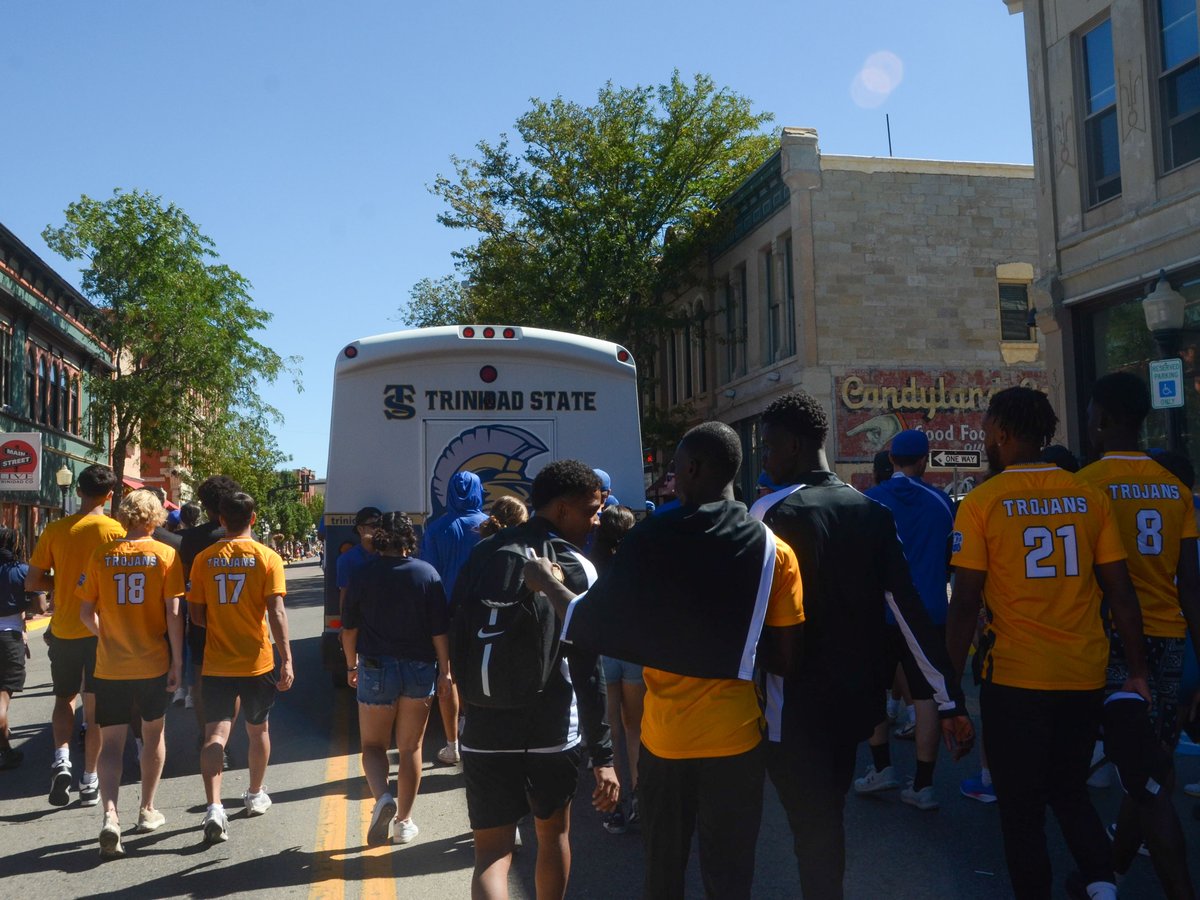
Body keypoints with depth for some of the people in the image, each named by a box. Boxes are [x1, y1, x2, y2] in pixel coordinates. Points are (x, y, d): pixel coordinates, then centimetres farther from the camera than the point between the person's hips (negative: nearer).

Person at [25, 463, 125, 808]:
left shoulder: (55, 530, -2)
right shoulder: (115, 531, -10)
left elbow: (32, 582, 0)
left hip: (64, 628, 2)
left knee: (64, 698, 19)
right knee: (95, 704, 7)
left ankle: (61, 760, -1)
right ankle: (89, 781, 12)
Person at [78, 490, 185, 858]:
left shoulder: (101, 555, -2)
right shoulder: (165, 555, -7)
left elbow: (86, 612, 1)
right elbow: (173, 612, -10)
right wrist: (177, 662, -4)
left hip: (110, 664, 1)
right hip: (153, 662, -1)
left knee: (111, 741, 7)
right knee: (153, 734, 18)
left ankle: (110, 815, -12)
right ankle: (147, 811, 27)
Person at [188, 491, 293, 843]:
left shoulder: (204, 559, -1)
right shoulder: (267, 557, -8)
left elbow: (196, 613, 3)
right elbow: (276, 612, -14)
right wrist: (286, 659, -13)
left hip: (216, 663, 1)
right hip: (257, 662, 0)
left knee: (215, 734, 0)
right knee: (258, 728, 18)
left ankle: (214, 807, -15)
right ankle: (256, 796, 34)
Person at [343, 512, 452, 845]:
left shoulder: (363, 576, -5)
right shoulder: (427, 573, -6)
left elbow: (349, 629, 3)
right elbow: (440, 630, -7)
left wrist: (352, 665, 17)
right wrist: (444, 670, 2)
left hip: (376, 668, -1)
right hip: (419, 669, 1)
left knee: (373, 746, 13)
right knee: (411, 748, 14)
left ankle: (382, 797, -14)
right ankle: (404, 821, 21)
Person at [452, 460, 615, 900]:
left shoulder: (484, 553, 3)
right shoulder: (576, 568, -11)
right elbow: (587, 672, -15)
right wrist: (603, 756, -13)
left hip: (486, 732, 2)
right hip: (553, 732, -2)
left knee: (492, 852, 4)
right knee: (553, 832, 22)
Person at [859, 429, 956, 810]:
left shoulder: (870, 500, -6)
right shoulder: (941, 502, -1)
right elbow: (951, 559, 9)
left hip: (880, 611, -1)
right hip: (929, 613, 1)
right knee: (926, 697, 4)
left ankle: (882, 768, 18)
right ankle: (923, 785, 6)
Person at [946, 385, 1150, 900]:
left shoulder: (982, 503, -9)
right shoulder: (1089, 497, 1)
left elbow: (965, 602, -11)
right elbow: (1121, 592, 1)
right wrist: (1137, 672, 10)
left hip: (1016, 678, -4)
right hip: (1084, 677, 4)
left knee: (1021, 805, 12)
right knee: (1069, 788, 24)